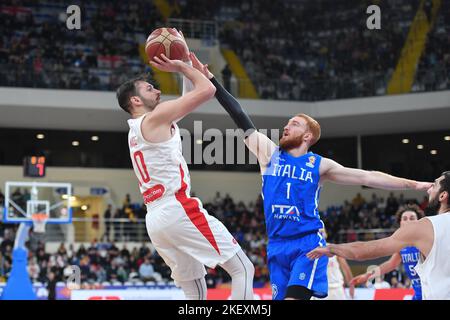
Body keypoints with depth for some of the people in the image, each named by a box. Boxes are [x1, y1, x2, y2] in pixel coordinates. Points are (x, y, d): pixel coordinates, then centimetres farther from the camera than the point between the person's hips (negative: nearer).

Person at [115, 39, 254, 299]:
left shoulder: (135, 131, 24)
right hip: (180, 209, -9)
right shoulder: (156, 117, -3)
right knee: (242, 268, -4)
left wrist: (185, 68, 28)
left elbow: (189, 99, 34)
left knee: (195, 290, 15)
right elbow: (207, 90, -7)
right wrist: (182, 67, 7)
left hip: (155, 219, 9)